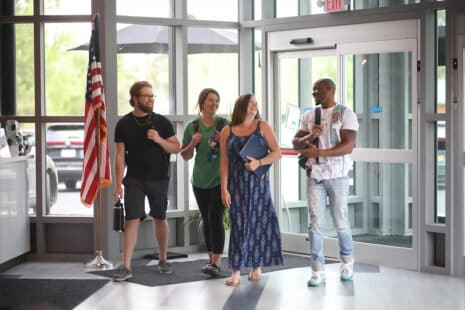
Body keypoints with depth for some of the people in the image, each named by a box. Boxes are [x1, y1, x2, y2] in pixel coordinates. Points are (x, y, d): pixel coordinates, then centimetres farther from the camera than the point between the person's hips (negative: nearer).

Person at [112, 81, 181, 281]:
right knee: (132, 219, -8)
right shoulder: (124, 124, 1)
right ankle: (126, 267, -7)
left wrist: (159, 140, -15)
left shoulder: (161, 122, 3)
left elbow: (176, 148, 4)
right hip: (134, 180, -1)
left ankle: (163, 260, 27)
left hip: (159, 179, 1)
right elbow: (120, 155, 1)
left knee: (160, 219, 11)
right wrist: (118, 184, -5)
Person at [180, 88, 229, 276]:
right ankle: (212, 259, 18)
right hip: (200, 181, 3)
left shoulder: (225, 125, -2)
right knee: (206, 220, 9)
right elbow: (185, 156, 10)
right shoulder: (192, 126, 4)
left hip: (220, 179, -3)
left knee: (215, 218, -12)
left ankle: (216, 262, -12)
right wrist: (192, 143, -10)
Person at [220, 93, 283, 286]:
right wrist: (224, 189, -3)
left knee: (258, 222, 2)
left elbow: (277, 153, -1)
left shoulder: (263, 127, 3)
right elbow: (224, 162, 3)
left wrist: (259, 162, -17)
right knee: (239, 224, -2)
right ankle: (236, 271, -2)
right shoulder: (227, 131, 5)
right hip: (236, 183, 0)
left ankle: (256, 266, 14)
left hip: (258, 182, 0)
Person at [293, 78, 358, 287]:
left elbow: (348, 146, -13)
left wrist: (319, 153, -22)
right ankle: (317, 271, 2)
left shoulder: (346, 114, -2)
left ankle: (347, 262, 28)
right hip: (314, 176, 3)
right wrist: (309, 137, -12)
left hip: (338, 176, -3)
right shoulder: (309, 116, 12)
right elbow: (296, 143, 10)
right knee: (315, 223, -2)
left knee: (340, 223, 4)